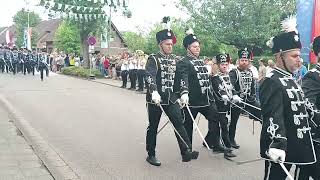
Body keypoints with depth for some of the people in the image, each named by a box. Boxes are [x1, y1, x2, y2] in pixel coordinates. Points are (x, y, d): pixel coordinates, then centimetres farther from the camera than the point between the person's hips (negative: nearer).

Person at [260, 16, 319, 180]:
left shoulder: (291, 80, 14)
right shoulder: (272, 82, -17)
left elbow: (303, 109, 21)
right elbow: (273, 117, -29)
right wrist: (278, 144, -40)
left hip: (294, 147, 10)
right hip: (279, 149, -10)